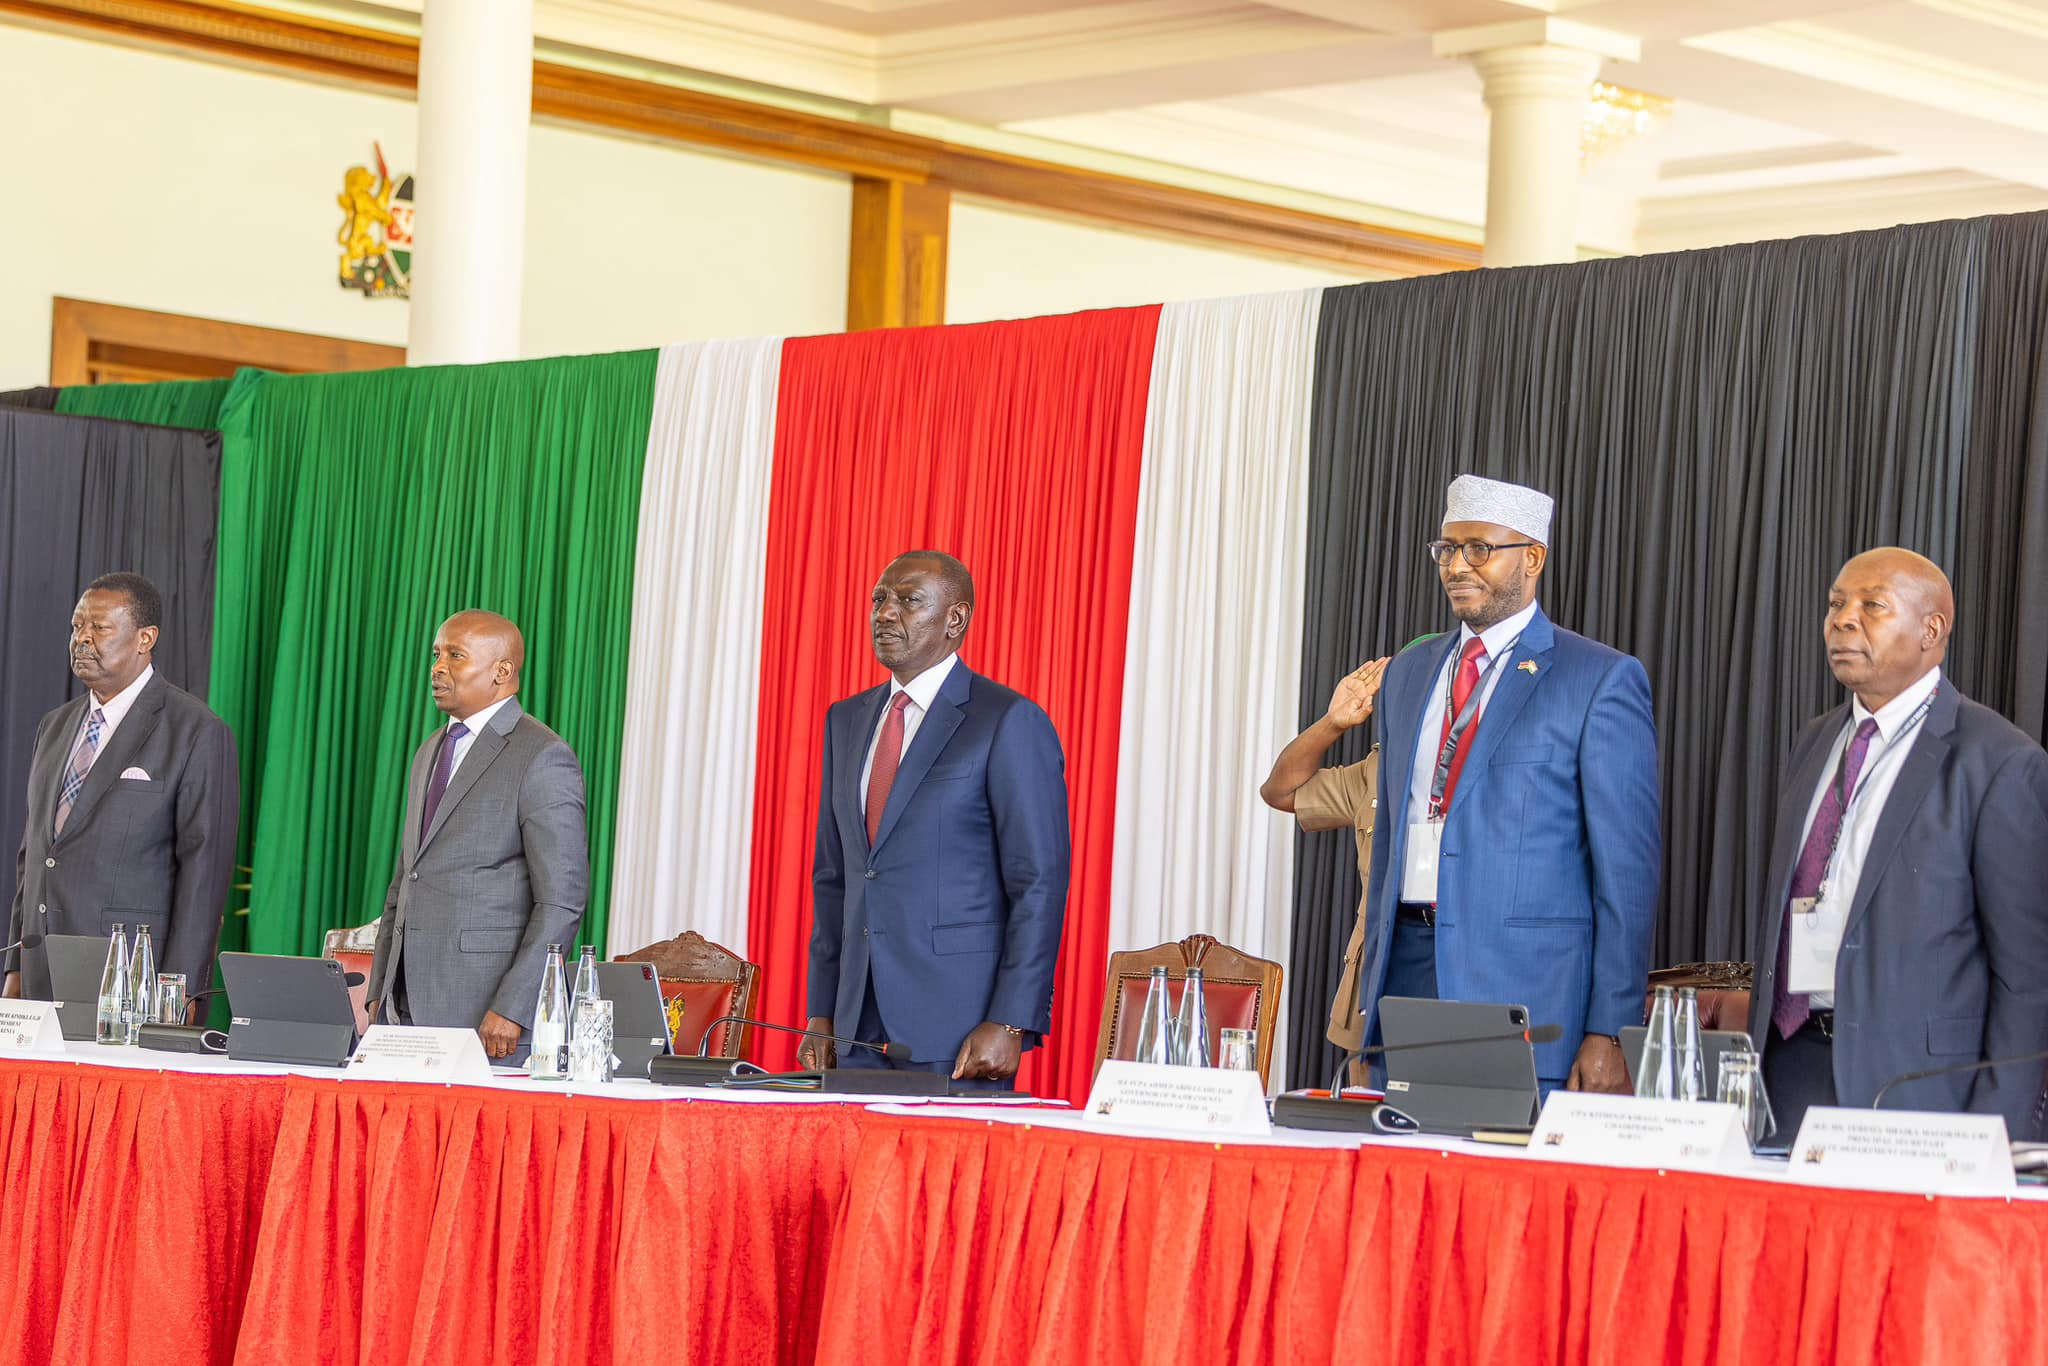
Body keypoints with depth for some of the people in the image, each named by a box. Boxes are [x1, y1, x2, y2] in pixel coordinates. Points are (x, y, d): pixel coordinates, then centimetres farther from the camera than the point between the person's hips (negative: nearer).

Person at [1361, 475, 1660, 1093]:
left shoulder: (1601, 680, -3)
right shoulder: (1408, 672, 17)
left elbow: (1628, 865, -6)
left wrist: (1608, 1032, -11)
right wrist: (1373, 993, 17)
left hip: (1525, 989, -5)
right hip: (1408, 968, 5)